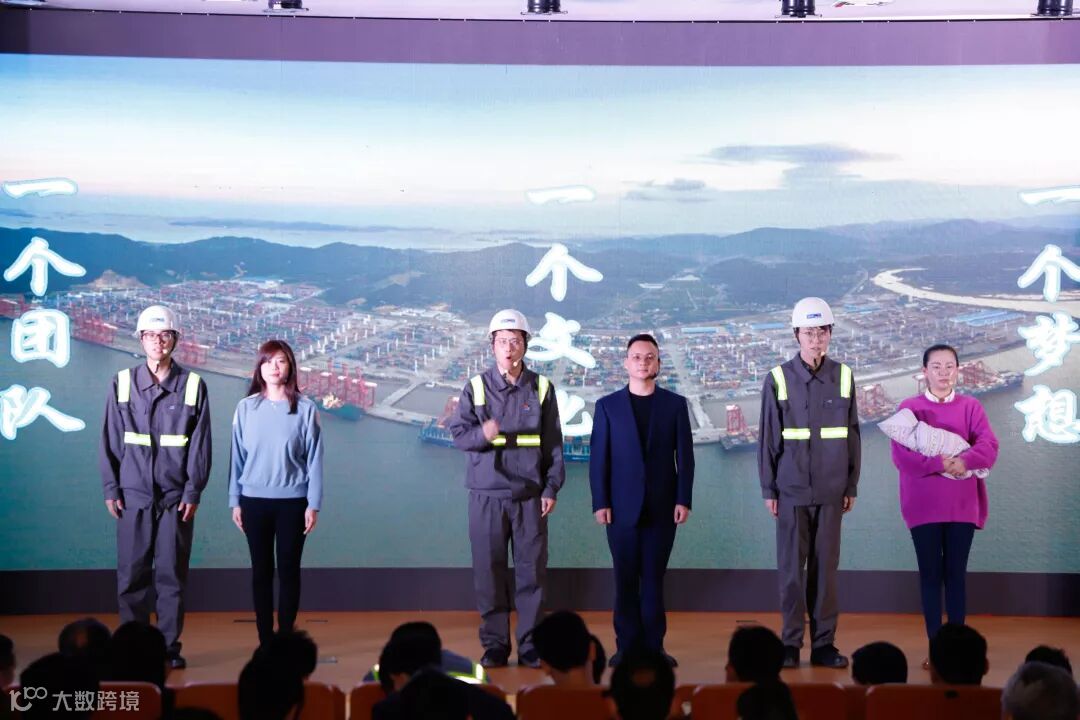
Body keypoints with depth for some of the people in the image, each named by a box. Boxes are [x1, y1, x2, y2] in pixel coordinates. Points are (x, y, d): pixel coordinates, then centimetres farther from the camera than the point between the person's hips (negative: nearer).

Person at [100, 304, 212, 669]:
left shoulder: (193, 386, 2)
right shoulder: (123, 383, 4)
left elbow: (200, 444, 2)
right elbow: (110, 440, 6)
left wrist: (193, 491, -4)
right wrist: (110, 488, 1)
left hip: (175, 497, 0)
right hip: (133, 495, 1)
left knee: (171, 574, 4)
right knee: (131, 574, 3)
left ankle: (170, 647, 12)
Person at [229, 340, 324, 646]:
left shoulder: (305, 407, -5)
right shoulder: (246, 407, 0)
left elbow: (314, 458, -3)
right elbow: (237, 456, 5)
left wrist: (313, 504, -5)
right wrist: (235, 501, 4)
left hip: (292, 500, -2)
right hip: (254, 500, 2)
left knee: (288, 570, 5)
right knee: (261, 570, 8)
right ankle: (265, 640, 16)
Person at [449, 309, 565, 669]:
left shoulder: (541, 388, 6)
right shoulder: (476, 387, 4)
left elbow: (553, 443, 8)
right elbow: (458, 433, -1)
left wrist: (551, 488, 2)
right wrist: (482, 433, -22)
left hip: (530, 495, 1)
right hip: (486, 494, 0)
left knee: (532, 571, 3)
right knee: (489, 572, 3)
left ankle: (530, 645, 12)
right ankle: (495, 645, 12)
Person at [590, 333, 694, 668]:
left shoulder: (675, 404, 6)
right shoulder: (608, 405, 4)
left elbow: (685, 456, 3)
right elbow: (598, 459, 2)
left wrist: (684, 500, -4)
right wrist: (599, 502, -5)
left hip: (662, 507, 0)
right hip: (622, 507, 0)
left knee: (654, 578, 4)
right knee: (626, 578, 4)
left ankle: (654, 646, 8)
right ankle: (627, 646, 8)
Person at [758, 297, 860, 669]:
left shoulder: (843, 377, 3)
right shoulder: (779, 379, -2)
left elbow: (852, 434, 8)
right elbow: (768, 438, 2)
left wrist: (851, 486, 8)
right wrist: (768, 489, 1)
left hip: (831, 491, 2)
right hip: (792, 490, -1)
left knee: (826, 567, 6)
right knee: (791, 568, 3)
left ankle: (824, 642, 14)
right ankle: (790, 643, 11)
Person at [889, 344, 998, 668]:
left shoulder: (970, 406, 6)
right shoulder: (909, 407, 1)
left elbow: (989, 444, -7)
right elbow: (901, 454, -9)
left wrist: (965, 461, -26)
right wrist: (939, 462, -22)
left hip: (962, 505, 1)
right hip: (924, 506, -1)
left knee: (956, 574, 5)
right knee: (930, 574, 3)